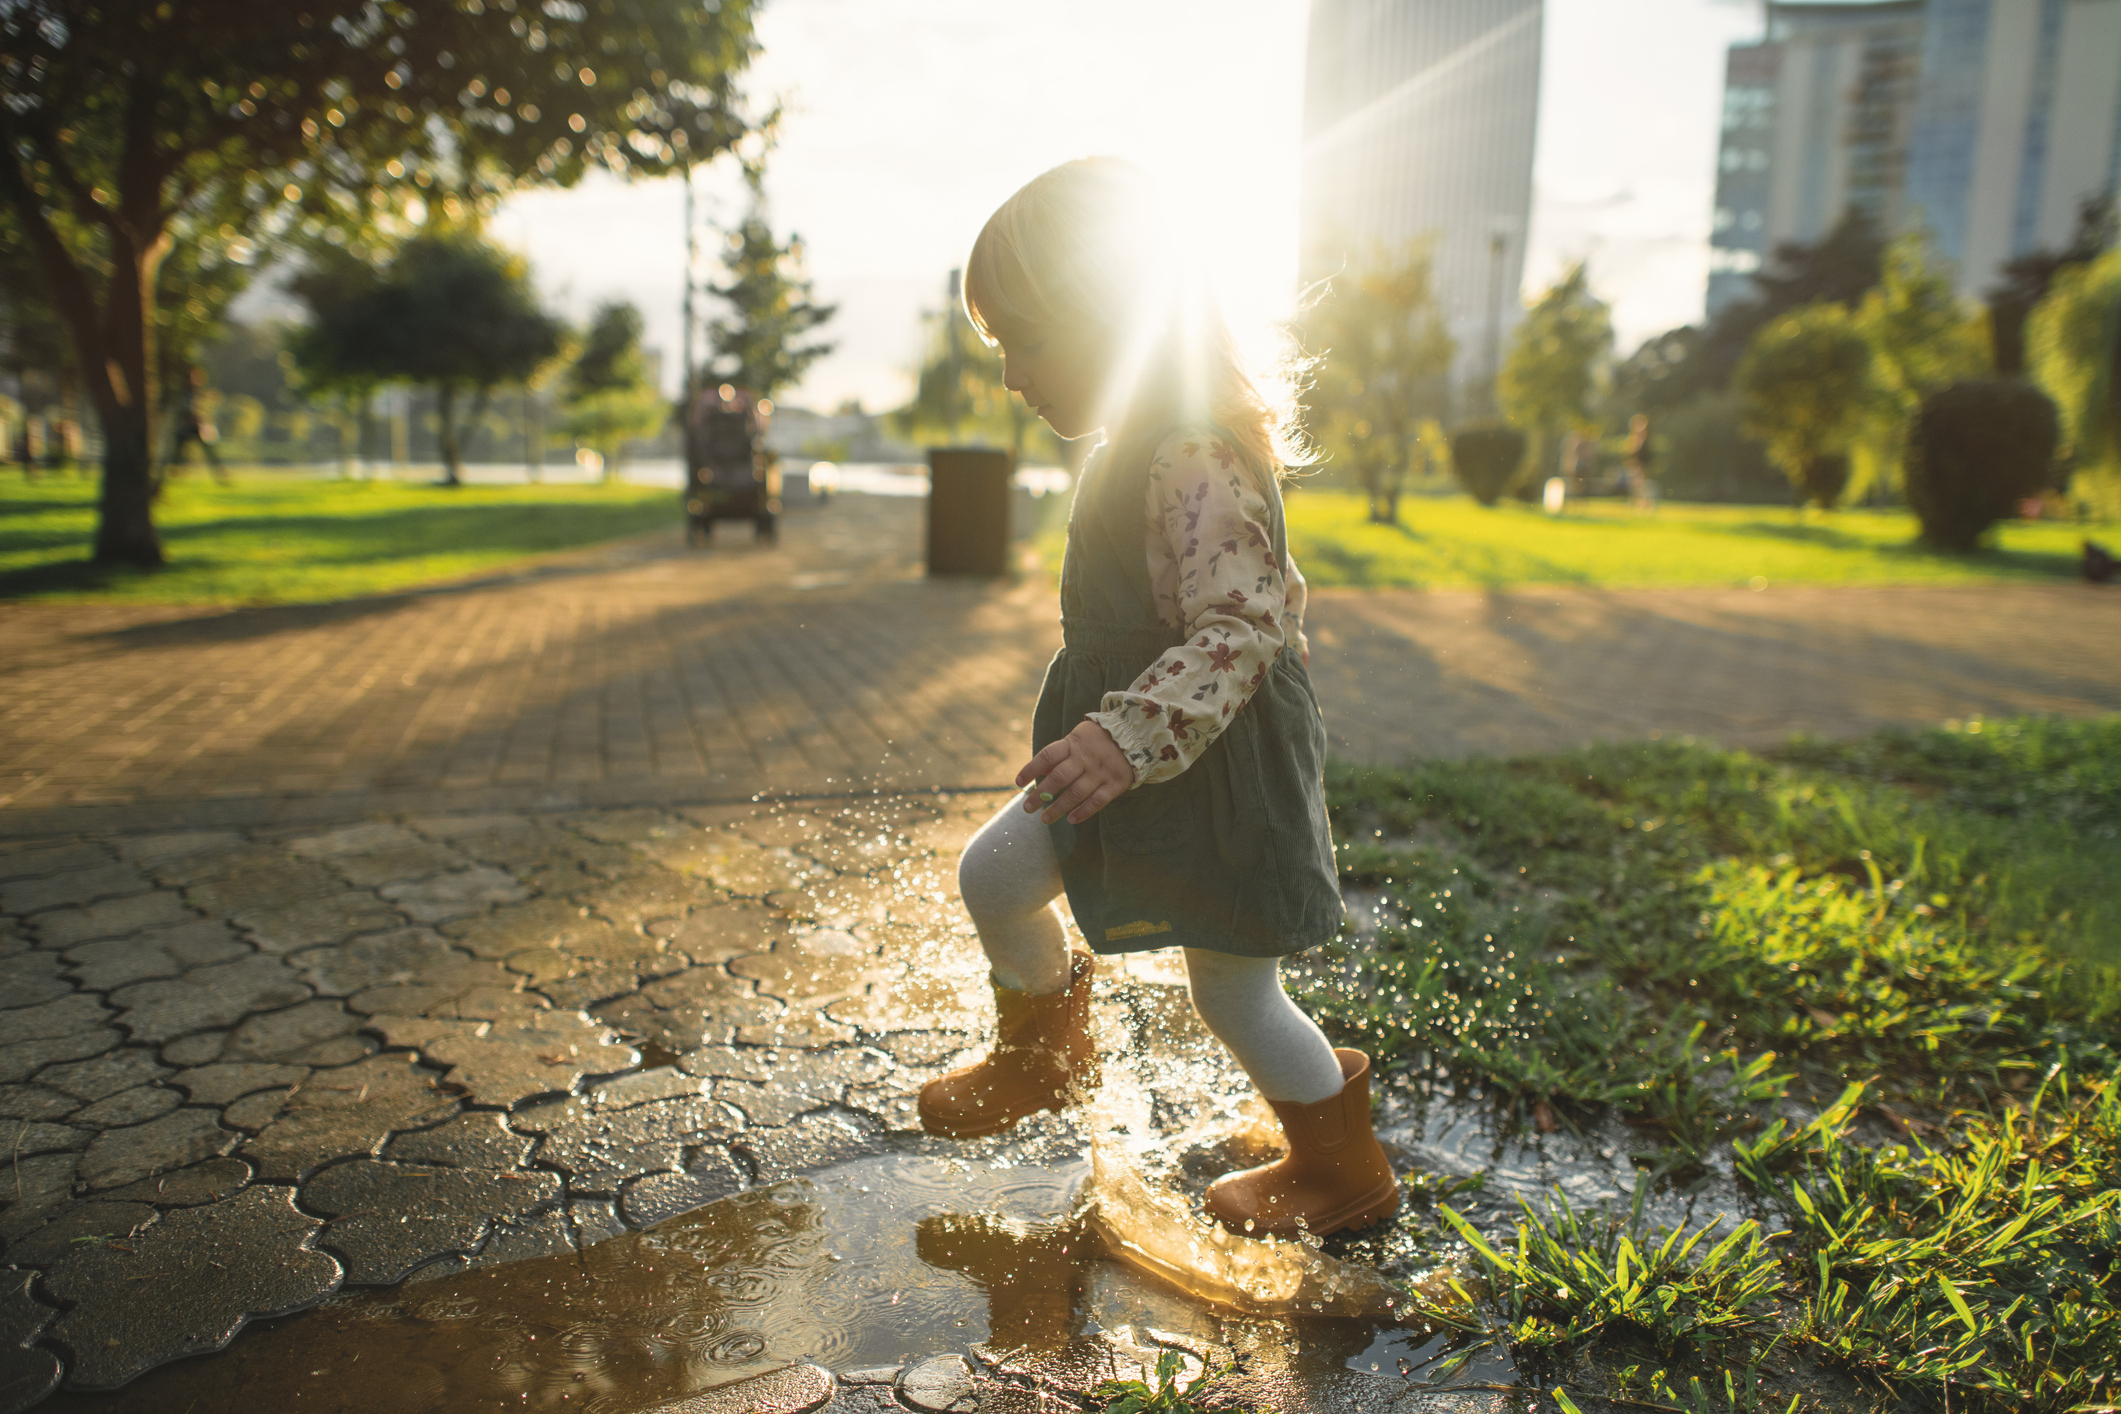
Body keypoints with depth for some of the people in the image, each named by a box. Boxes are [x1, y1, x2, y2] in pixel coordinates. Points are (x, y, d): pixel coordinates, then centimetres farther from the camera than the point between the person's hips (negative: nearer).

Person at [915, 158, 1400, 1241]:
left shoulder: (1195, 462, -27)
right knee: (994, 874, 12)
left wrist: (1126, 737, -46)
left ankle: (1345, 1174, 34)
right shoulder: (1140, 442, 5)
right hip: (1140, 760, 9)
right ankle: (1045, 1056, 37)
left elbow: (1242, 629, -35)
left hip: (1221, 774, -9)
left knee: (1234, 996, 8)